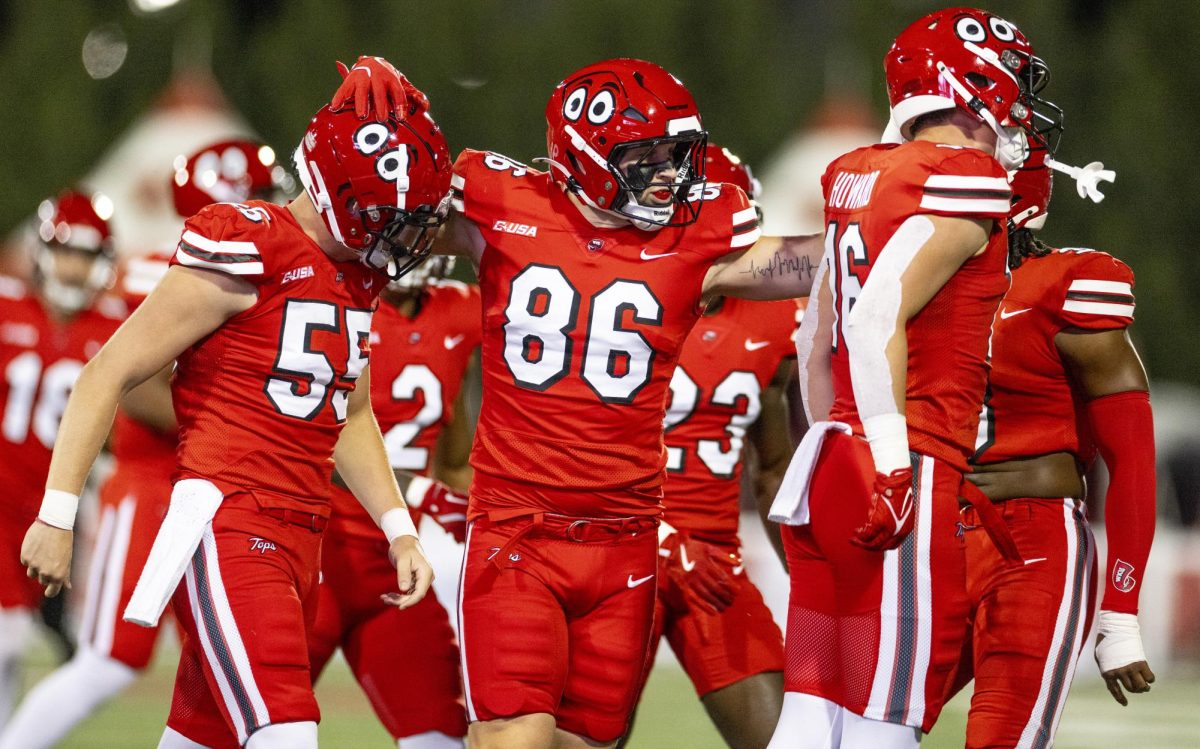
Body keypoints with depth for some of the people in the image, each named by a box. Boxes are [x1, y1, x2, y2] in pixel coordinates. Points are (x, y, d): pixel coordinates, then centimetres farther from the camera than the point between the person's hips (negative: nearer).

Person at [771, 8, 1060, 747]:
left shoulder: (861, 181, 16)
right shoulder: (962, 184, -9)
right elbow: (878, 319, -20)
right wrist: (891, 462, -20)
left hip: (829, 474, 9)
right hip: (906, 486, -9)